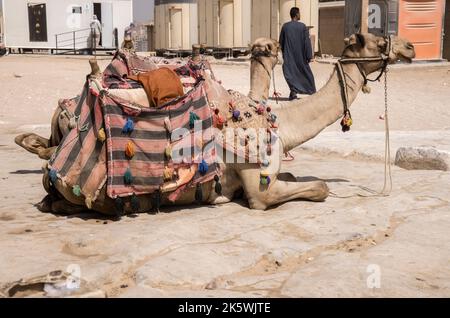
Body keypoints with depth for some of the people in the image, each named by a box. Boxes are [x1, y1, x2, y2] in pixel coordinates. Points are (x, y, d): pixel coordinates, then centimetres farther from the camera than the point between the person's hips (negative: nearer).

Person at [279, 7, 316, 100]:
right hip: (300, 55, -1)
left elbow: (281, 41, 6)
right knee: (306, 71, 13)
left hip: (289, 55, 1)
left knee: (290, 73, 2)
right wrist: (309, 56, -10)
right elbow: (307, 42, -12)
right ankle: (312, 91, 22)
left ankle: (293, 90, -15)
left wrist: (284, 53, 20)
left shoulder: (285, 26, -1)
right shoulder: (303, 26, -8)